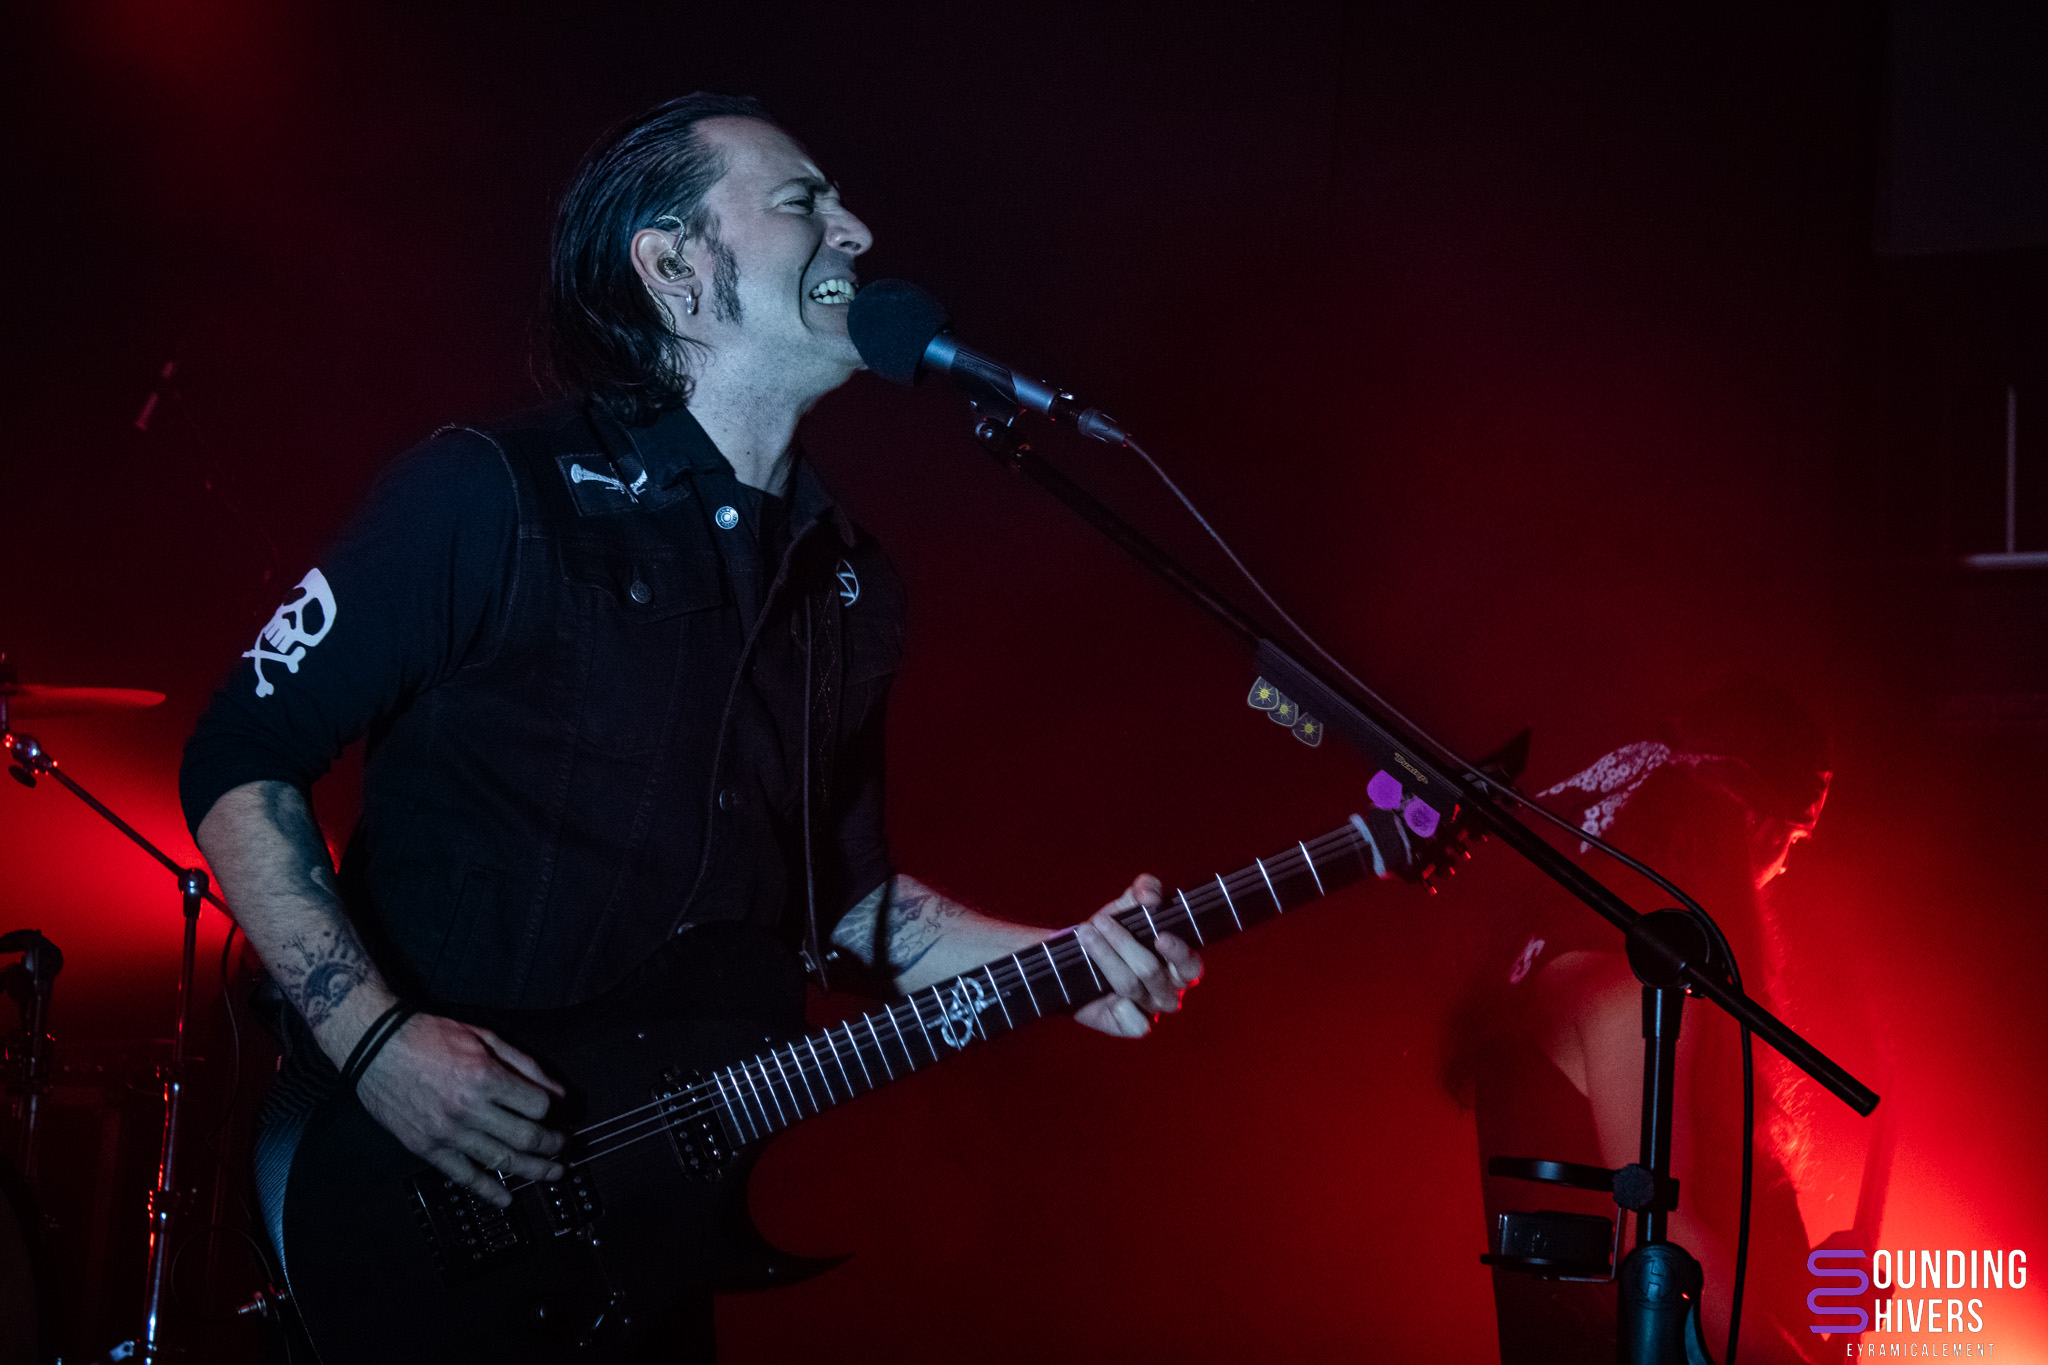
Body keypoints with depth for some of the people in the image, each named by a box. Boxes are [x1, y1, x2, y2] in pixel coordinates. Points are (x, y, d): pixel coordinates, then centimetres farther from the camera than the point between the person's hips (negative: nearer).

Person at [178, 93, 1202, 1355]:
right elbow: (239, 762, -11)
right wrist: (377, 1038, -21)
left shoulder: (848, 581, 6)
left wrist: (1062, 965, -2)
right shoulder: (494, 497, -13)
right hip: (390, 1157, -6)